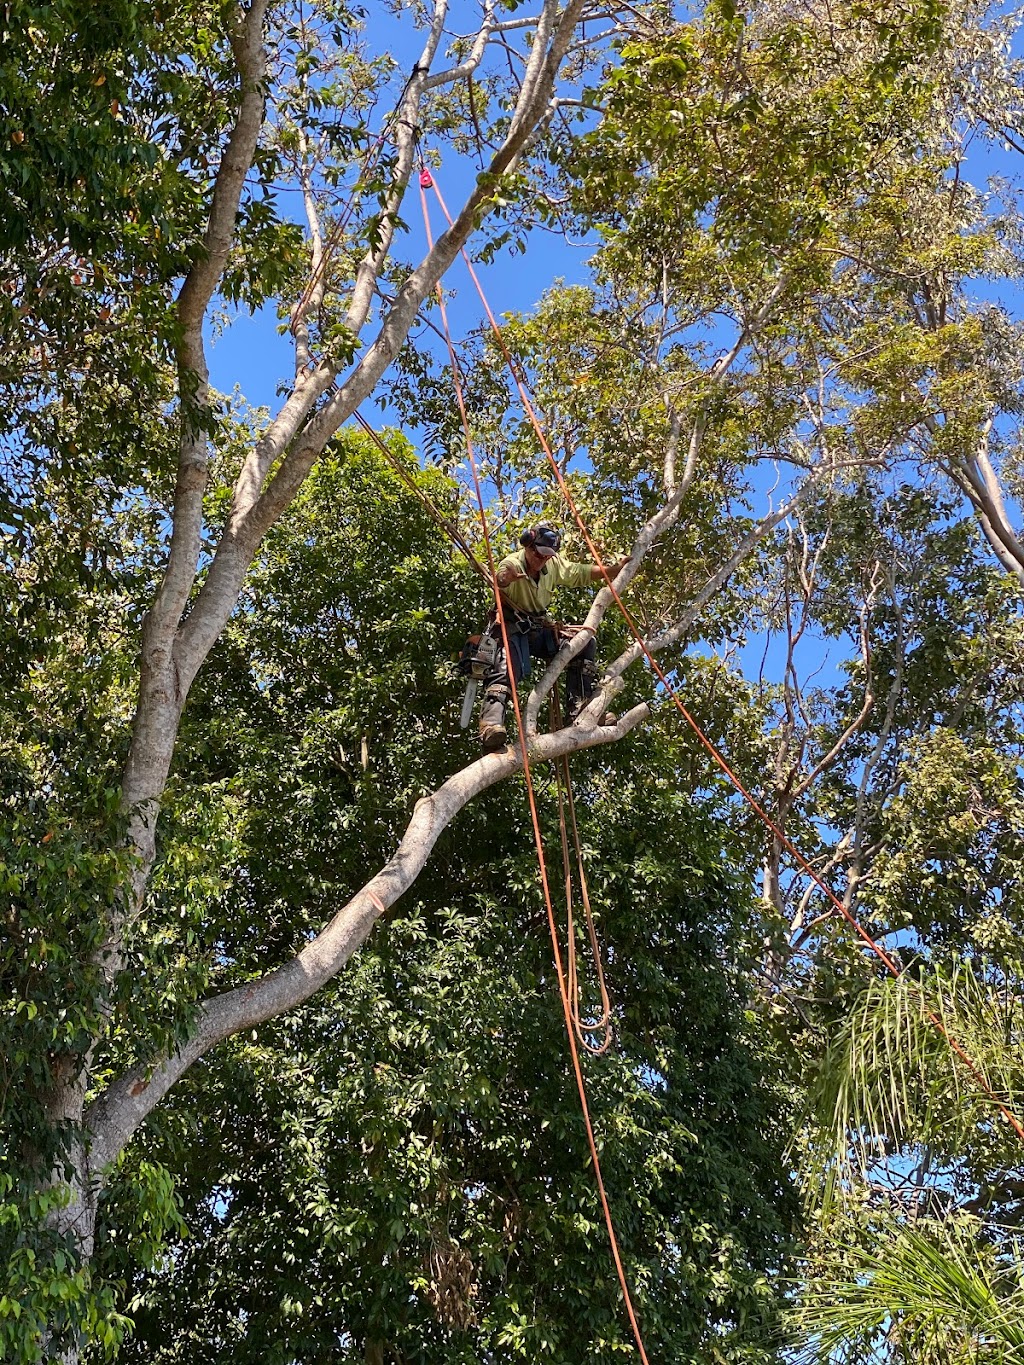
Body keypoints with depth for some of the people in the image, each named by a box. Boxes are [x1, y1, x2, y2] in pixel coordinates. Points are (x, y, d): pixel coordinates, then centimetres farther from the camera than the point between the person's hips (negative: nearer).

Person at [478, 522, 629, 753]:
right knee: (507, 667, -34)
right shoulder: (512, 563, -20)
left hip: (539, 629, 7)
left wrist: (614, 569, 2)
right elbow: (500, 580, -44)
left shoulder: (555, 564, 1)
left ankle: (580, 709, -7)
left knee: (585, 643, -4)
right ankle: (491, 723, -50)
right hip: (512, 629, -7)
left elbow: (582, 573, 14)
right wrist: (504, 578, -69)